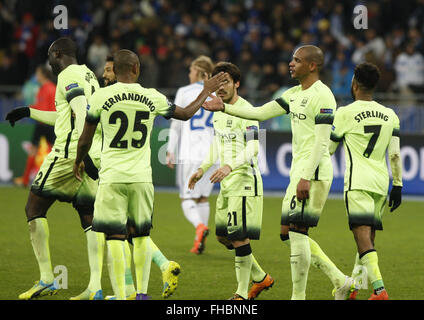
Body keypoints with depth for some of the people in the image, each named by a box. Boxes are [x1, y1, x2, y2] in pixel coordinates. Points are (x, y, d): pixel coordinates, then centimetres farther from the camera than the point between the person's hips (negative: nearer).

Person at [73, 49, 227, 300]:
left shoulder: (101, 97, -5)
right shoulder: (153, 98, 0)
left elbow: (85, 140, 4)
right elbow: (186, 114, 17)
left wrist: (79, 161, 24)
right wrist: (206, 92, 33)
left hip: (112, 176, -2)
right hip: (141, 176, 2)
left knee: (114, 237, 0)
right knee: (141, 235, 17)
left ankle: (120, 296, -6)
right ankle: (142, 293, 17)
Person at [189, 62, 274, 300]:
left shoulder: (246, 111, -14)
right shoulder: (219, 110, 14)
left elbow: (253, 149, -22)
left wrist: (230, 166, -34)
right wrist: (202, 169, 20)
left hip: (245, 179, -9)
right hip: (227, 182, 9)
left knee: (239, 236, -9)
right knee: (223, 235, 12)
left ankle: (242, 293, -1)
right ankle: (261, 278, 25)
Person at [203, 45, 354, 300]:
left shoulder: (322, 96, -13)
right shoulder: (295, 94, 16)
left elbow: (322, 142, -18)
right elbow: (261, 113, 20)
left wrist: (307, 177, -23)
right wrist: (224, 107, 14)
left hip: (313, 171, -10)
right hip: (300, 171, 10)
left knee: (297, 230, -10)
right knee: (289, 234, 10)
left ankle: (299, 296, -4)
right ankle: (341, 282, 14)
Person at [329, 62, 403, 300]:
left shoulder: (345, 113, -3)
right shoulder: (390, 115, 10)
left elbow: (328, 149, 5)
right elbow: (395, 154, 7)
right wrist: (397, 186, 11)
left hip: (358, 183, -6)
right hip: (381, 183, 6)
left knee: (363, 237, -13)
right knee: (368, 238, 15)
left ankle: (380, 290, -28)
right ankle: (351, 290, 25)